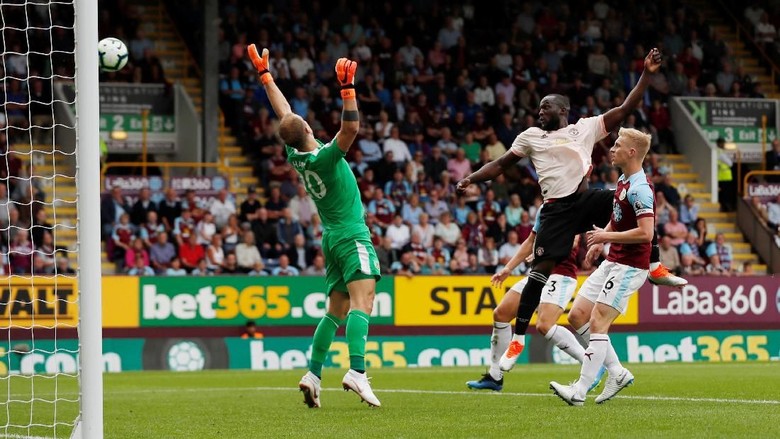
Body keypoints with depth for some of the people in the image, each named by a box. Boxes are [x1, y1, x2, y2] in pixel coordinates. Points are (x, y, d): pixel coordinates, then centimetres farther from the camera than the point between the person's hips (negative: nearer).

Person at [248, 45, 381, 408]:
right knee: (361, 303, -21)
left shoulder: (294, 156, 3)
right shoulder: (323, 157, -17)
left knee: (336, 311, 13)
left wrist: (264, 73, 23)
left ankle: (313, 375, 8)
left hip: (332, 238, 9)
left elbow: (283, 112, 15)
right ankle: (357, 372, -37)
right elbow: (351, 128, -31)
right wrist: (348, 88, -35)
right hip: (352, 236, -9)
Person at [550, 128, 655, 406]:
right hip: (612, 262, 10)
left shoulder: (640, 189, -19)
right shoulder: (623, 182, 12)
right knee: (577, 315, 8)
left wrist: (606, 236, -17)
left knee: (597, 323, -12)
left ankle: (580, 391, -11)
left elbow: (646, 233, -27)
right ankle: (617, 372, 12)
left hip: (629, 266, -10)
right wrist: (601, 241, 13)